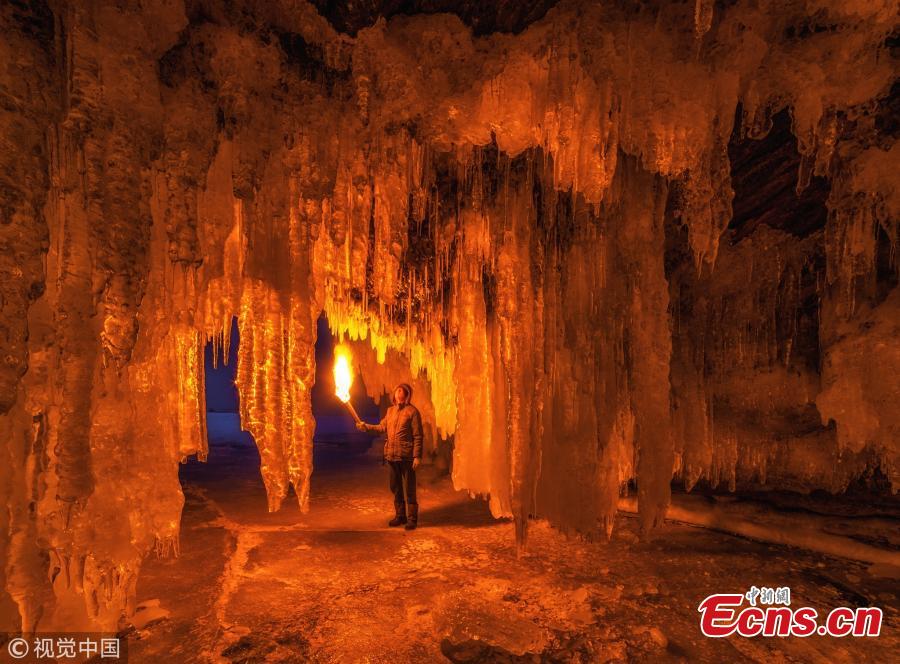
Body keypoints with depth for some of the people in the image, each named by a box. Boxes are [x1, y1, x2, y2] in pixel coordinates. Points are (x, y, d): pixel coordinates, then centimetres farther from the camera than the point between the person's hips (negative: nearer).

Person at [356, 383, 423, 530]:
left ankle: (412, 518, 12)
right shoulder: (390, 410, 11)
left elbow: (418, 436, -10)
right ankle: (400, 515, 28)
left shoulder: (412, 411, -8)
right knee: (395, 488, 15)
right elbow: (382, 427, 15)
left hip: (406, 457, -6)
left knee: (409, 489, 1)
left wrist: (417, 456, -14)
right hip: (392, 456, 6)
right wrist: (366, 426, 3)